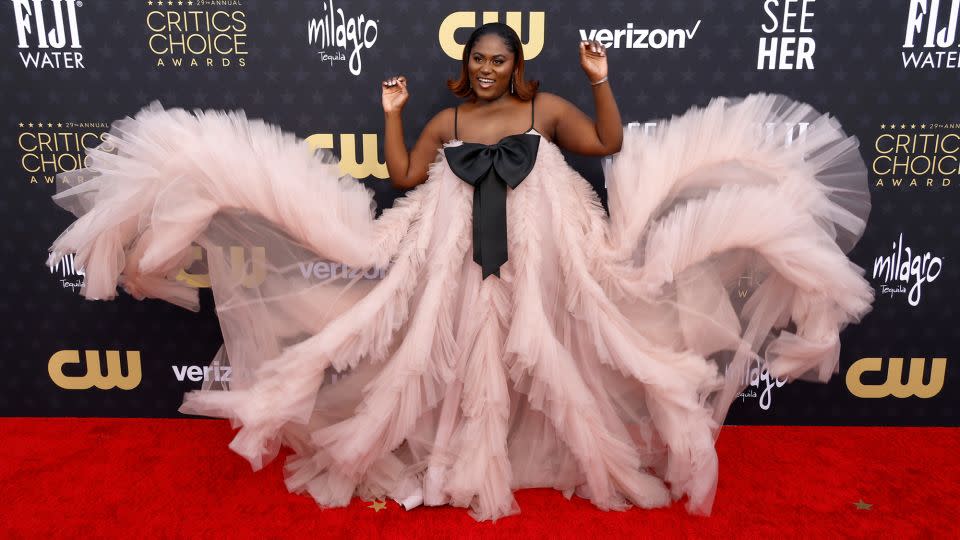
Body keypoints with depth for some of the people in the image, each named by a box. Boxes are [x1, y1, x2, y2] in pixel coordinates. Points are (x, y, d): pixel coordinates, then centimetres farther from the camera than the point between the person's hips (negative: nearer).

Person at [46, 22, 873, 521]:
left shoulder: (547, 109, 9)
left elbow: (612, 144, 4)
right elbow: (402, 177, 11)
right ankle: (463, 457, 17)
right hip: (454, 267, 2)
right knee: (459, 362, 2)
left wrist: (601, 83, -4)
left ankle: (536, 451, 16)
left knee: (538, 358, 0)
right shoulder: (445, 122, 14)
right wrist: (392, 115, 8)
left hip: (540, 262, -1)